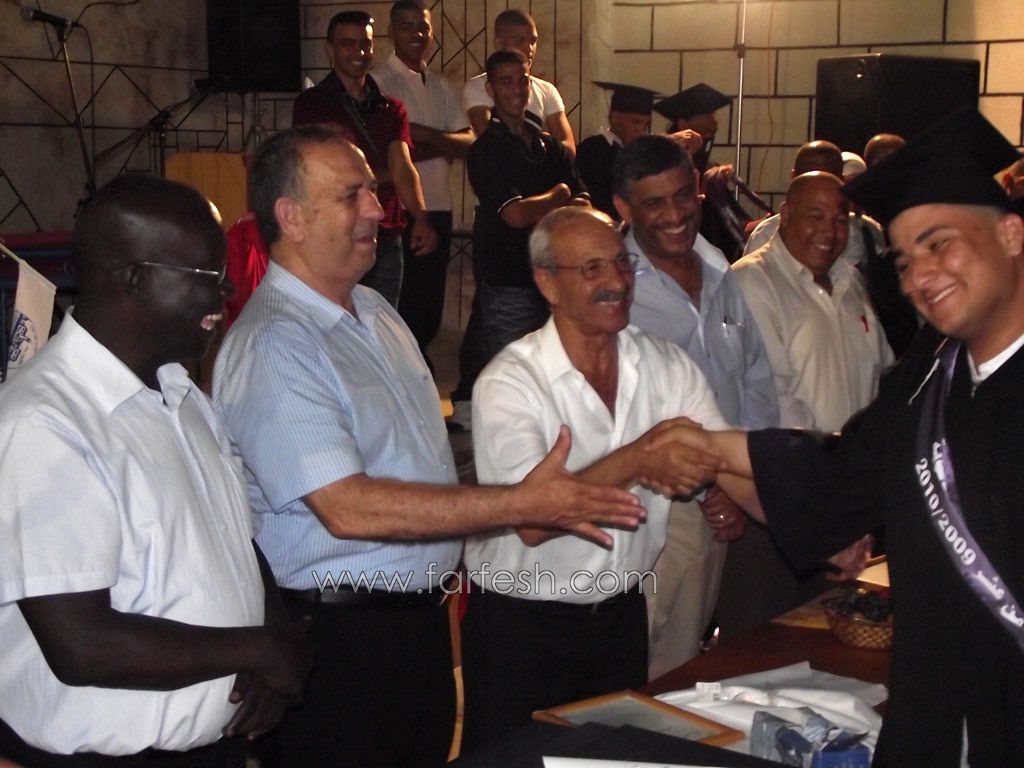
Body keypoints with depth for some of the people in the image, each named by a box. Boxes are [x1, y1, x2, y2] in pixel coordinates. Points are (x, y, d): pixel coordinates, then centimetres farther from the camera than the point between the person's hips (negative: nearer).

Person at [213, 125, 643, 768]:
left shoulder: (375, 311, 10)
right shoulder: (272, 345, -20)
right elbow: (347, 508, -27)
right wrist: (522, 504, -26)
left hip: (422, 613, 8)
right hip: (340, 636, -8)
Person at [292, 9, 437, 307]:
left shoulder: (391, 109, 11)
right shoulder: (311, 103, 0)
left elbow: (403, 167, -4)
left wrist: (421, 218, -21)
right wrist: (382, 176, 3)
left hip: (386, 242, 4)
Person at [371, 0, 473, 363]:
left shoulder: (442, 86, 15)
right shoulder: (379, 82, -5)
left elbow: (468, 143, 5)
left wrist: (427, 135, -12)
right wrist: (442, 147, -6)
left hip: (437, 207, 6)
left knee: (430, 305, 12)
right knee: (401, 303, 0)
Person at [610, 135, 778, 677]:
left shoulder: (722, 280, 11)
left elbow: (756, 386, 14)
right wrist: (706, 489, -13)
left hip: (721, 508, 6)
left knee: (688, 659, 17)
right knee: (646, 675, -4)